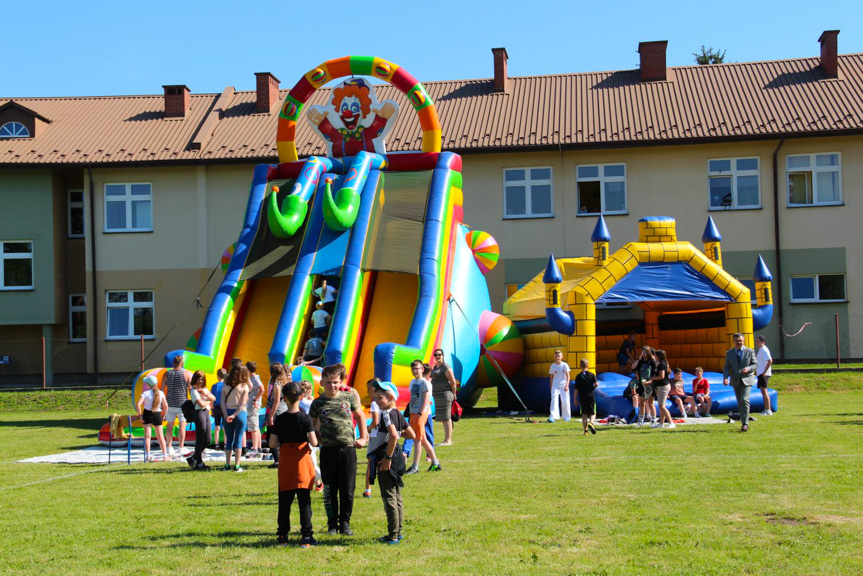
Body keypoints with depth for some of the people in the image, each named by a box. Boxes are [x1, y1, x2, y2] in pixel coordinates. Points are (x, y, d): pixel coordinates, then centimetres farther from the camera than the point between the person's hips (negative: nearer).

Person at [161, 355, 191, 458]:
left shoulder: (167, 374, 2)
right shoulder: (186, 374, -4)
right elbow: (191, 390, -3)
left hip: (170, 404, 2)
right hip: (182, 403, -2)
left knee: (170, 425, 10)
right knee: (182, 424, 5)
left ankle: (169, 448, 8)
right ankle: (181, 448, 5)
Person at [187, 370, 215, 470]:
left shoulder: (204, 389, 20)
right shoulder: (194, 391, -5)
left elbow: (214, 398, 8)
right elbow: (201, 404, -13)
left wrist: (205, 394, -6)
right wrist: (209, 401, 5)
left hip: (206, 413, 8)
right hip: (199, 413, -8)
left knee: (207, 440, 8)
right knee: (200, 440, -5)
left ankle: (193, 458, 22)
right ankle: (199, 463, 1)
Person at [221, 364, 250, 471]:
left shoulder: (226, 387, 6)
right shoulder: (244, 387, -2)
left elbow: (222, 403, -3)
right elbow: (243, 404, -11)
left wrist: (226, 415, -9)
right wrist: (234, 415, -12)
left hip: (228, 414, 2)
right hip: (240, 413, -2)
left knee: (229, 440, 10)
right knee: (239, 440, 2)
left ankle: (227, 464, 9)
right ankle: (237, 466, 0)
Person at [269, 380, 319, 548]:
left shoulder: (280, 419, -3)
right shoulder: (305, 418, -8)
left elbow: (272, 443, -5)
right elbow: (313, 442, -15)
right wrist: (311, 441, 6)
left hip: (285, 461, 2)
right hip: (302, 460, -2)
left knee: (284, 500, 10)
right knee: (304, 500, 2)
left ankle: (282, 536, 14)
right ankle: (306, 536, 1)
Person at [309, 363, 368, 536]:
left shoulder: (349, 397, 4)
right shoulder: (317, 403, 3)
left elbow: (360, 416, 17)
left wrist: (363, 438, 11)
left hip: (347, 449, 0)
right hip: (328, 451, 0)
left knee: (347, 491, 2)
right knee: (330, 491, 6)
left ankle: (345, 523, 16)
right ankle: (332, 524, 18)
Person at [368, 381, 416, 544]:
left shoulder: (387, 414, -16)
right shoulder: (398, 414, 10)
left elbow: (393, 435, -32)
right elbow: (412, 435, 16)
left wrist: (387, 457, -26)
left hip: (386, 462, -9)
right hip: (397, 458, 9)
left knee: (389, 498, -4)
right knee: (397, 498, 15)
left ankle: (393, 536, 0)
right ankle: (399, 531, 22)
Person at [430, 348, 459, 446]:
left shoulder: (445, 367, -12)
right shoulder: (435, 367, 16)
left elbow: (453, 382, -14)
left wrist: (454, 395, -6)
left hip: (445, 394, -10)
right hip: (438, 396, 10)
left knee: (446, 418, -9)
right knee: (443, 418, 11)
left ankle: (447, 440, -9)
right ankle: (448, 440, 15)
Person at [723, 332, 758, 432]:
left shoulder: (750, 351, 1)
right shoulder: (729, 353, 6)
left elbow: (755, 365, 2)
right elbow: (726, 367, 3)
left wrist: (748, 369, -19)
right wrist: (725, 378, -15)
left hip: (747, 380, -3)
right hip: (735, 381, 3)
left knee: (744, 400, -18)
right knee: (740, 403, 9)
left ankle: (745, 423, -17)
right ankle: (744, 423, 20)